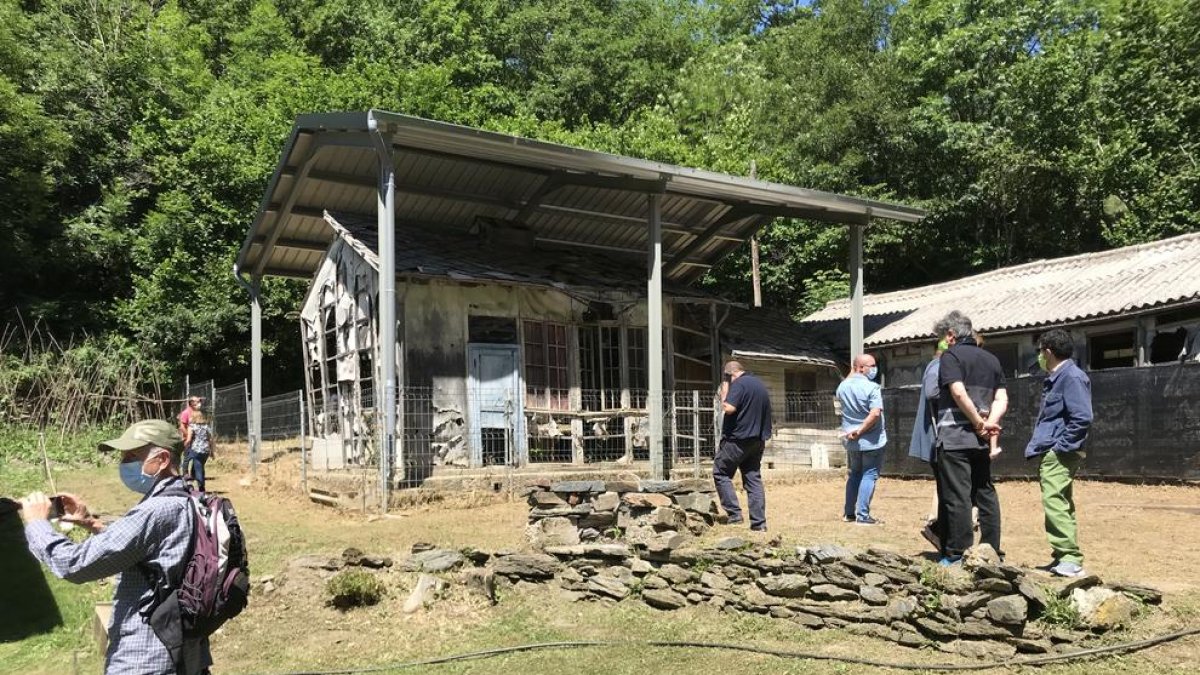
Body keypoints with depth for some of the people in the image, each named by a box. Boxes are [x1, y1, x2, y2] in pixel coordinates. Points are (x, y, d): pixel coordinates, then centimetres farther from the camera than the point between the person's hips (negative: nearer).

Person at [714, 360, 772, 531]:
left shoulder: (739, 384, -12)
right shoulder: (760, 384, 16)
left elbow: (728, 408, -21)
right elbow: (765, 413, 21)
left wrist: (724, 390, -9)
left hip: (737, 439, -8)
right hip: (757, 440, 8)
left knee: (721, 473, 5)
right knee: (754, 478, 7)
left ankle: (734, 513, -3)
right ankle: (759, 522, 4)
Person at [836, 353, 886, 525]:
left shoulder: (843, 386, 1)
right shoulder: (872, 388, -18)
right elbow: (875, 414, -28)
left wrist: (852, 383, 20)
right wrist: (860, 431, -20)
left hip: (851, 441, 6)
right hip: (872, 441, -6)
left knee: (854, 474, 19)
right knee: (869, 475, 2)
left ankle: (848, 513, 22)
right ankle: (863, 515, 1)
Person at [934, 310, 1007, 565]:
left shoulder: (951, 356, -5)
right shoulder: (991, 360, 15)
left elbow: (959, 393, -18)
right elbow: (1002, 399, 7)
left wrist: (979, 423, -11)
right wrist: (989, 422, -5)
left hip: (954, 439, -7)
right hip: (981, 440, 7)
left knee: (956, 497, -4)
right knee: (986, 495, 12)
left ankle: (957, 554, -2)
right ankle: (992, 552, 17)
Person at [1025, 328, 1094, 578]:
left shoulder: (1072, 377, -13)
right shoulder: (1054, 378, 17)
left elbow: (1082, 418, -20)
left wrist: (1060, 446, -18)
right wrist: (1039, 446, 17)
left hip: (1059, 454, -11)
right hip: (1050, 453, 11)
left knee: (1054, 503, -15)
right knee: (1060, 505, 14)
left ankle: (1071, 560, -14)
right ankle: (1064, 558, 21)